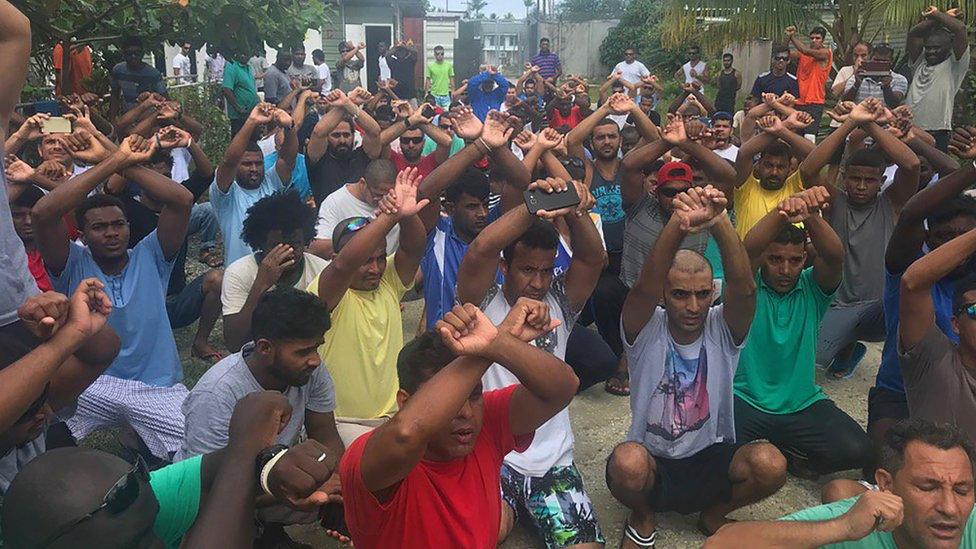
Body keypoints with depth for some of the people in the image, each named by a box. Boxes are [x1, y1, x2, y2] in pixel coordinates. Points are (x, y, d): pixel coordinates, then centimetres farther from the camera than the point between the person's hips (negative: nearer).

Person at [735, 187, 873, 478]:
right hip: (745, 400, -2)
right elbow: (747, 250, -26)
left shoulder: (812, 287, 2)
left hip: (803, 404, 2)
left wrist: (811, 216, -42)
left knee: (858, 451, -22)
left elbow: (834, 257, -20)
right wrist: (781, 213, -47)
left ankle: (784, 456, 8)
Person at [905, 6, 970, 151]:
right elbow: (913, 33, 15)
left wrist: (936, 14, 8)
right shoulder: (920, 63, 21)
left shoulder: (954, 66, 6)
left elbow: (961, 28, -4)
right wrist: (943, 17, 13)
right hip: (908, 131, 5)